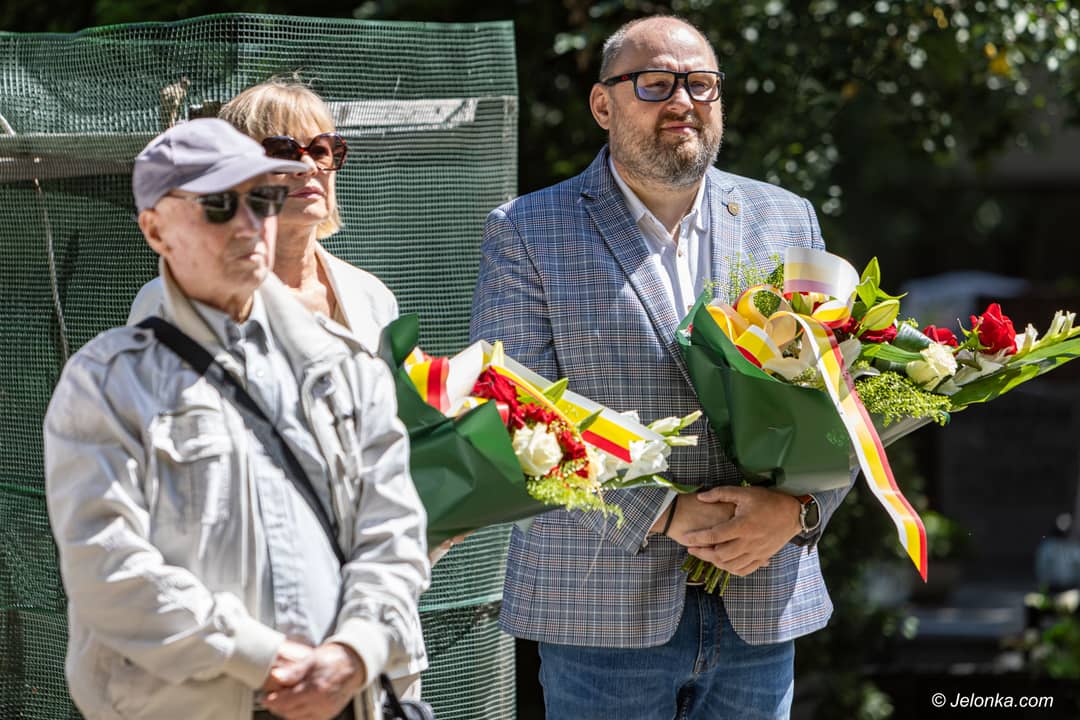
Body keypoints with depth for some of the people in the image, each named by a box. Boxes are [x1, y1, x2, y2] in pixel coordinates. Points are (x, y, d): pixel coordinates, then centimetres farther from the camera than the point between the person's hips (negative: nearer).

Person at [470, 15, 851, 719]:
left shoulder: (787, 221, 11)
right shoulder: (527, 233, 0)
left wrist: (796, 507, -11)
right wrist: (666, 514, -17)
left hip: (761, 608, 3)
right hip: (602, 611, -3)